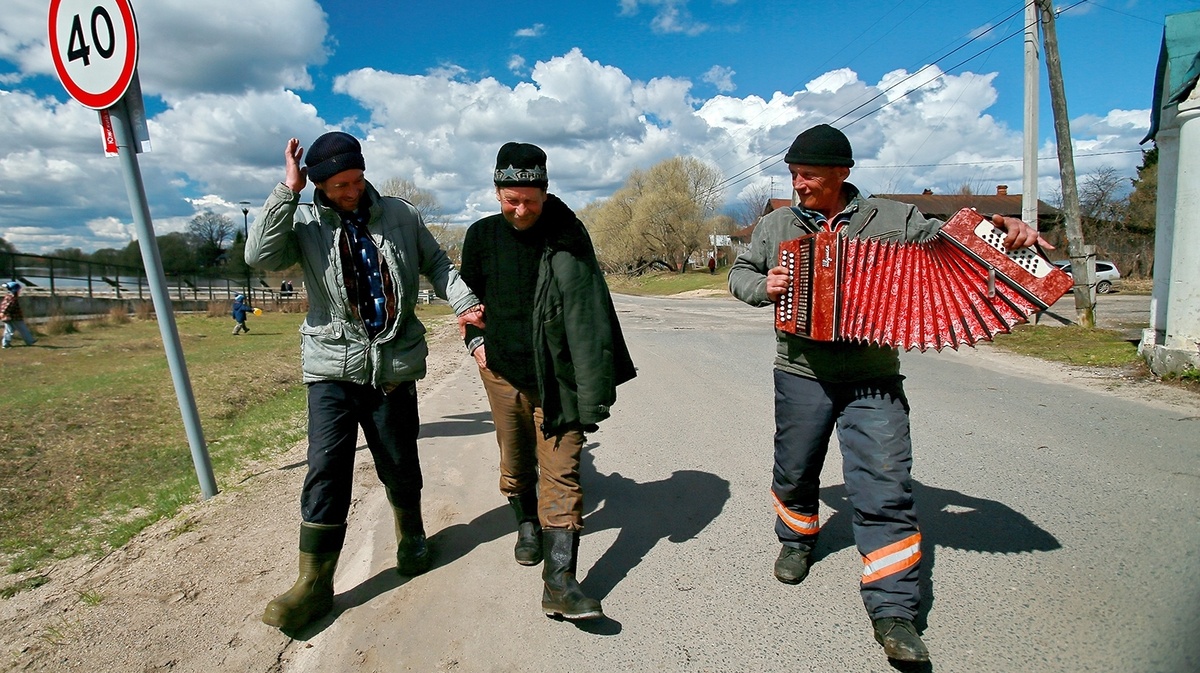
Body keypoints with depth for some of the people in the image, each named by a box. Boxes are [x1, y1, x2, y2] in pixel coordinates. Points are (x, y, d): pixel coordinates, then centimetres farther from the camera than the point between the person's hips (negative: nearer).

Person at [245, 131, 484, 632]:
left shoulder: (401, 215, 5)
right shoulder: (305, 224, 1)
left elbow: (436, 264, 12)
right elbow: (260, 256, -15)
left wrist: (464, 302, -4)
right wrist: (288, 190, -16)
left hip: (395, 365, 1)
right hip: (333, 366, -1)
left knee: (400, 465, 12)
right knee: (326, 470, -5)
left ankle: (411, 535, 40)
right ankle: (314, 583, 8)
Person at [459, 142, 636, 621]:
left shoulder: (567, 237, -7)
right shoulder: (482, 235, 3)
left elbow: (587, 310, -11)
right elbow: (468, 294, 18)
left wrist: (593, 388, -17)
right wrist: (475, 340, 4)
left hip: (555, 378, -3)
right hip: (502, 371, 3)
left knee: (561, 475, -5)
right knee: (515, 464, 19)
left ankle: (559, 583, -2)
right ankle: (527, 525, 45)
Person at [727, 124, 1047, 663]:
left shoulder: (890, 218, 2)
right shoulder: (776, 226, 6)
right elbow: (739, 273, 14)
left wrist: (1002, 230, -12)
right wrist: (763, 286, -7)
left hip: (873, 381, -1)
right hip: (802, 376, 2)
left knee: (886, 488, -5)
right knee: (794, 472, 16)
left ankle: (893, 611, 5)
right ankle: (797, 540, 45)